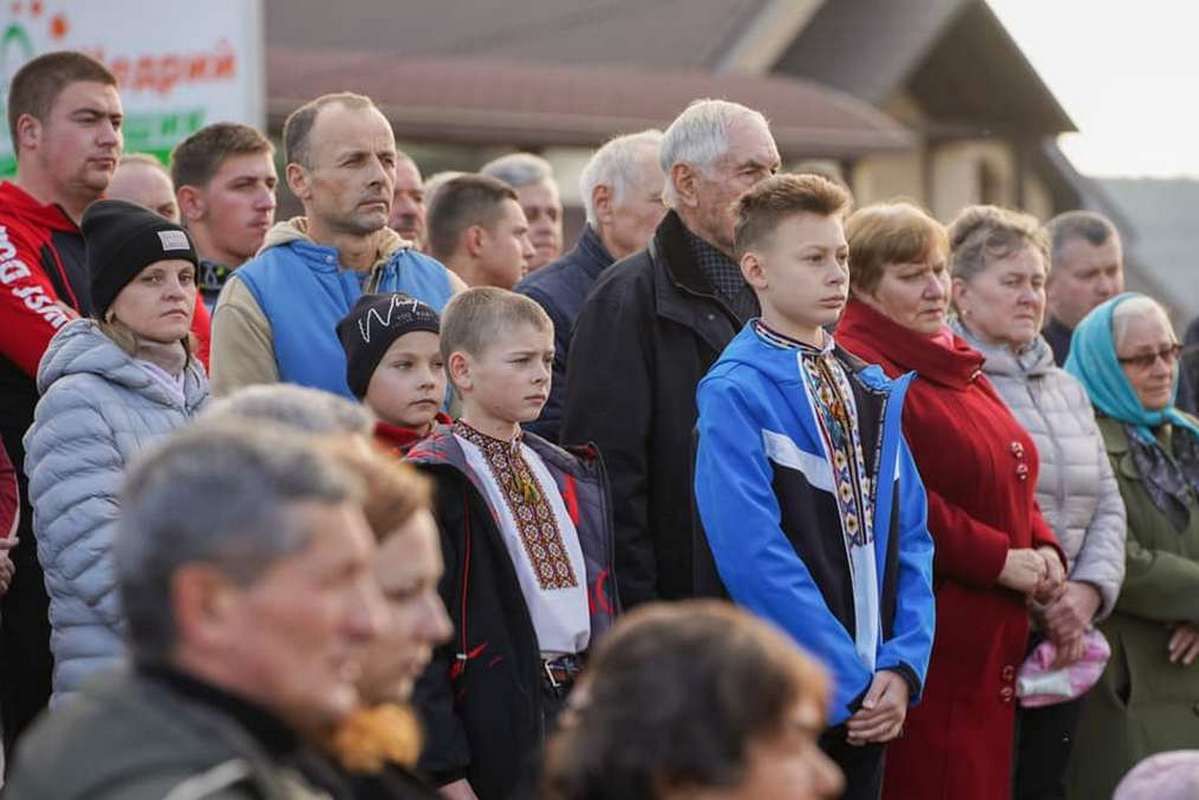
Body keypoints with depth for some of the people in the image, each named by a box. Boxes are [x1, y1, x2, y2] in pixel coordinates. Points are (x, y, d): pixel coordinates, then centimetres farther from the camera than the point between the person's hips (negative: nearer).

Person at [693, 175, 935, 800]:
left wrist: (902, 666, -4)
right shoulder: (735, 395, -10)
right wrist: (852, 681, -16)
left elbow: (910, 536, 9)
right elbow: (758, 560, -17)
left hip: (870, 703, 6)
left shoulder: (875, 391, 12)